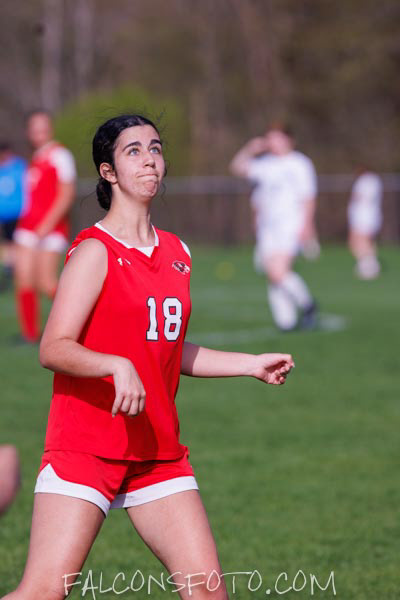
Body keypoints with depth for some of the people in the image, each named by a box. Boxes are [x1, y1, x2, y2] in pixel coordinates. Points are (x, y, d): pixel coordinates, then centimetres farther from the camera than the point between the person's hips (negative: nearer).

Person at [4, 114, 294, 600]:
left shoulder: (177, 253, 13)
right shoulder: (94, 250, -7)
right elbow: (53, 349, -16)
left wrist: (253, 365, 23)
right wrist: (117, 366, -31)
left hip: (159, 450, 6)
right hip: (84, 445, -6)